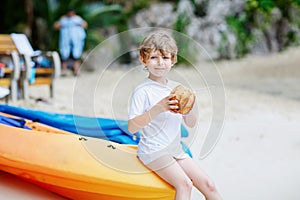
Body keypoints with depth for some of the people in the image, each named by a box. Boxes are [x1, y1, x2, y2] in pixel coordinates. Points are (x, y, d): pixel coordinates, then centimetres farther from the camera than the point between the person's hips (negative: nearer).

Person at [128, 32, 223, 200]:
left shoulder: (176, 88, 8)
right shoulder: (143, 91, -12)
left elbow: (191, 124, 10)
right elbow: (132, 127, -20)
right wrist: (158, 108, -29)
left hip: (175, 149, 7)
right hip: (153, 150, -7)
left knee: (208, 184, 1)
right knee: (184, 184, -25)